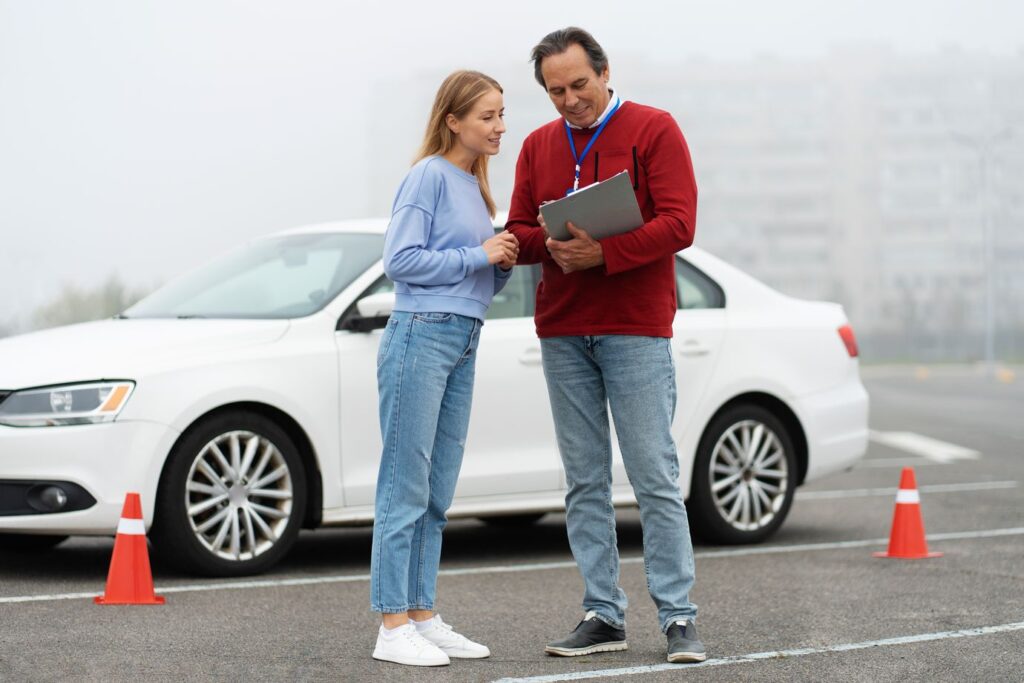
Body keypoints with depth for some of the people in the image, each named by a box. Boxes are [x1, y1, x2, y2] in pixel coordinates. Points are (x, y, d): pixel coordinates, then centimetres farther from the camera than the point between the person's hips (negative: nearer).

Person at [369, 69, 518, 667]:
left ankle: (422, 616, 14)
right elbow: (401, 258, -15)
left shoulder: (474, 186, 18)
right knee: (405, 488, -7)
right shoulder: (429, 176, -6)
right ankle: (393, 626, -6)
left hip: (464, 344, 9)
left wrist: (503, 265, 3)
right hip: (421, 337, -9)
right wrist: (477, 255, -14)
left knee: (438, 494, 9)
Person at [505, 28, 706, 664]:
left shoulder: (655, 130, -2)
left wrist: (604, 252, -22)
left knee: (656, 477, -6)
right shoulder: (538, 146, 14)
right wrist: (550, 244, -11)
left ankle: (679, 617, -2)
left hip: (636, 330, -5)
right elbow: (519, 232, 12)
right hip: (562, 335, 5)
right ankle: (603, 616, 11)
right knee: (585, 482, 6)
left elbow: (678, 223, -10)